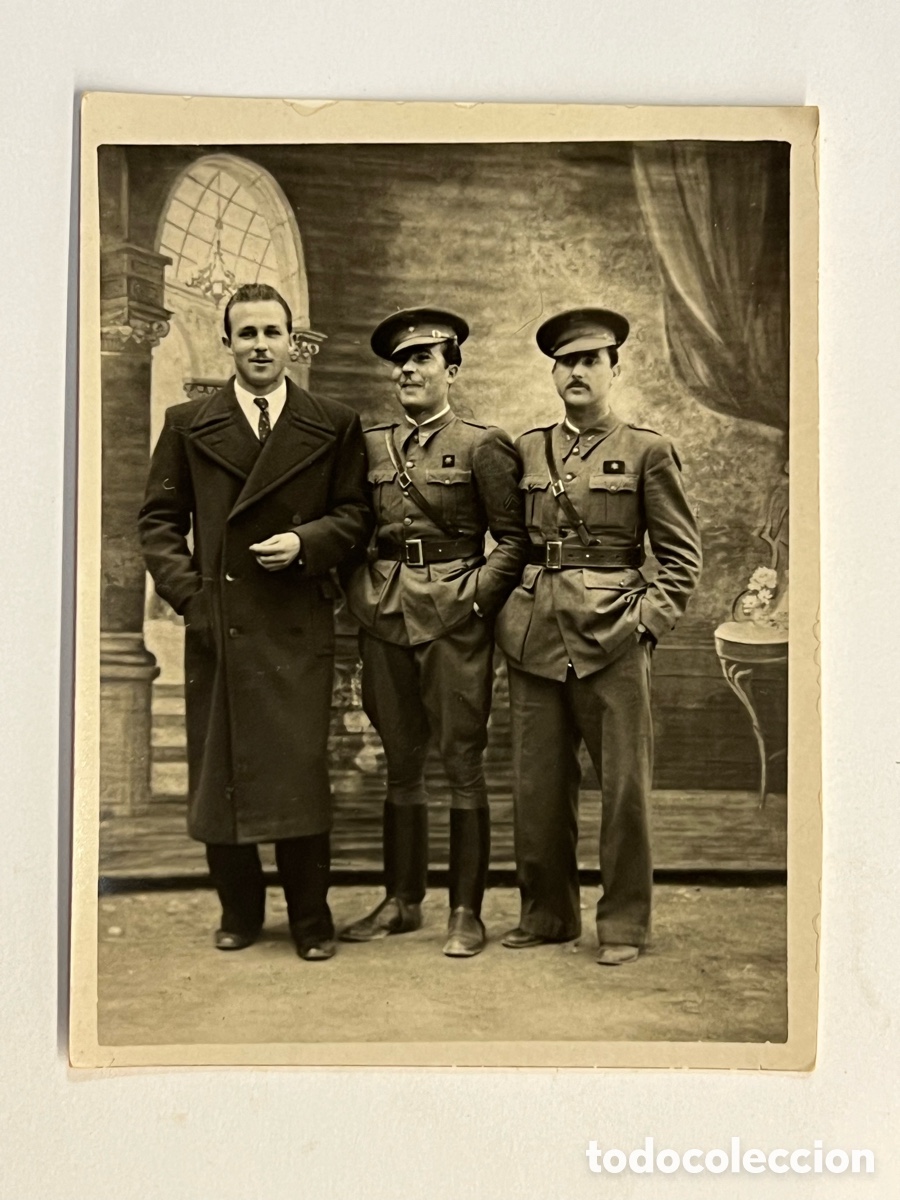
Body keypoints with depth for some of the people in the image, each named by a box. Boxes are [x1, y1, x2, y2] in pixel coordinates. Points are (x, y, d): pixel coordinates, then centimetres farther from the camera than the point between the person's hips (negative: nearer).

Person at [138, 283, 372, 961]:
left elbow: (356, 515, 9)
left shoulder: (334, 427, 9)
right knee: (219, 770, 7)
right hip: (216, 624, 2)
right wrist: (187, 592, -3)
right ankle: (239, 912, 24)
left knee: (302, 768, -3)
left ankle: (311, 918, 13)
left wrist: (306, 542, -9)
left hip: (299, 626, -1)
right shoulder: (188, 425, 11)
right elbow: (160, 520, 10)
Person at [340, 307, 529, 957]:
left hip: (456, 620, -4)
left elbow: (514, 539, -2)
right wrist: (363, 598, 8)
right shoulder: (372, 445, 14)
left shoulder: (483, 445, 0)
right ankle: (402, 900, 23)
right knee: (401, 764, 11)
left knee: (463, 763, 0)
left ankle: (467, 910, 9)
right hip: (386, 619, 5)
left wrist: (477, 598, -12)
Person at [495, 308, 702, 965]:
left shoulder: (647, 451, 2)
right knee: (538, 784, 8)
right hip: (534, 636, 4)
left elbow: (683, 555, 2)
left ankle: (625, 922, 16)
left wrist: (648, 620, -8)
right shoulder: (527, 449, 13)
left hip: (612, 639, -3)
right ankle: (547, 912, 24)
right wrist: (510, 609, 8)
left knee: (625, 783, 2)